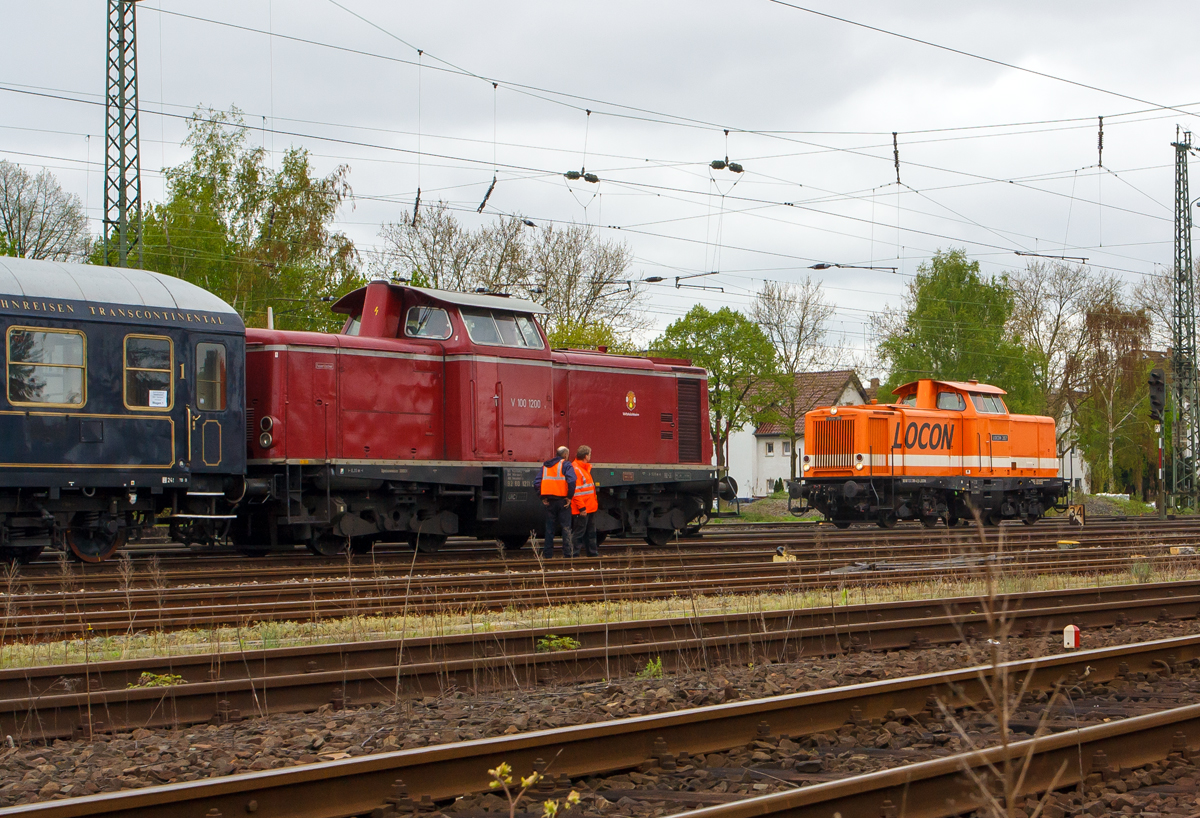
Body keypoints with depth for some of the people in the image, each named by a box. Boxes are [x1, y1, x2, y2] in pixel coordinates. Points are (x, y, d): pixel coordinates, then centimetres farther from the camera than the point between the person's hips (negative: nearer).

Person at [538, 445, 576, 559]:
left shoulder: (545, 465, 13)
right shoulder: (566, 464, -4)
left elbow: (538, 482, 6)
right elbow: (571, 480, -19)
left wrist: (543, 498, 6)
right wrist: (569, 497, -12)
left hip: (549, 501, 4)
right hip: (562, 500, -4)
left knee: (549, 527, 10)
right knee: (566, 527, 2)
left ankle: (547, 554, 9)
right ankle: (567, 553, -1)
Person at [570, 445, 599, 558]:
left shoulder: (586, 468, 18)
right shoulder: (575, 469, -15)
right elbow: (575, 491, -21)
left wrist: (595, 503, 21)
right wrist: (581, 508, -23)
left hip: (590, 508, 10)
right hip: (581, 510, -10)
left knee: (591, 533, 15)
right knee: (578, 533, -5)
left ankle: (593, 553, 22)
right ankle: (575, 555, -2)